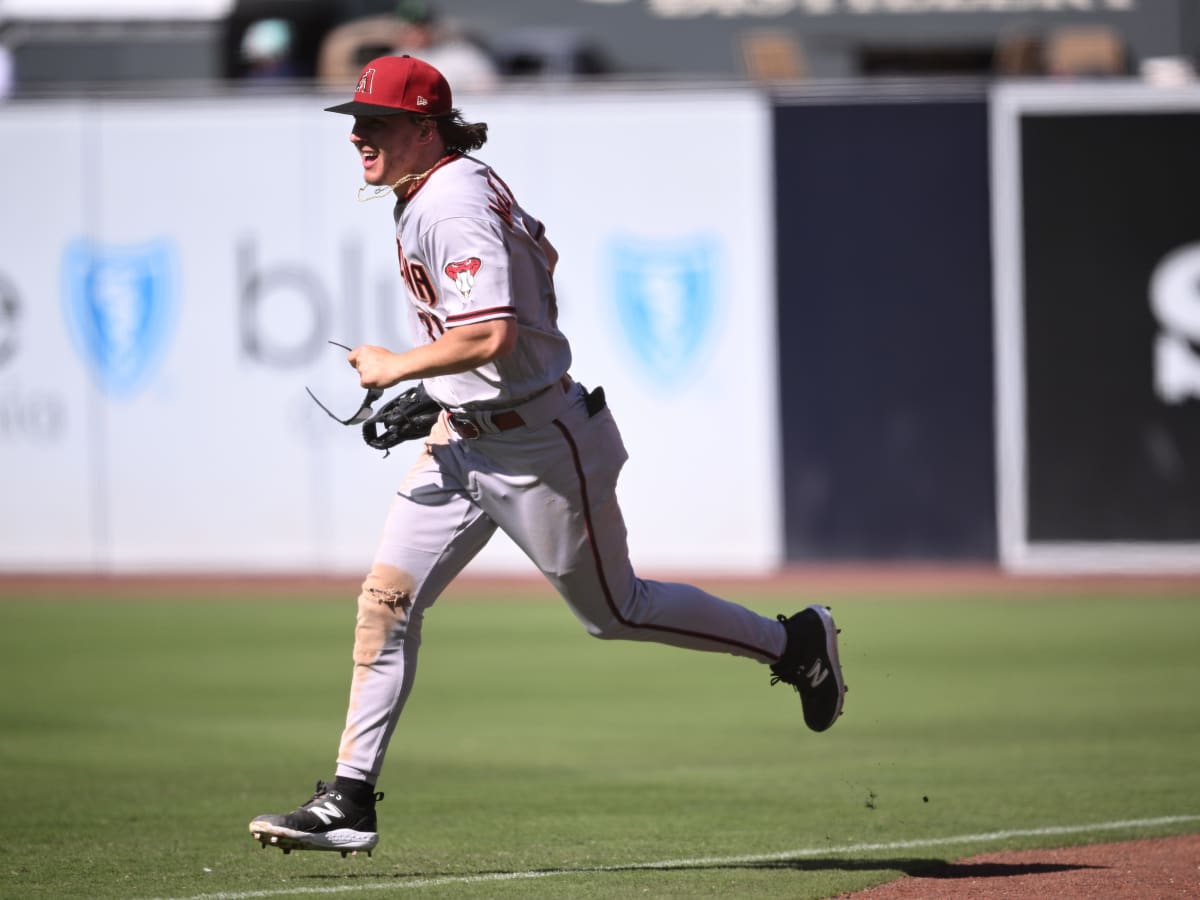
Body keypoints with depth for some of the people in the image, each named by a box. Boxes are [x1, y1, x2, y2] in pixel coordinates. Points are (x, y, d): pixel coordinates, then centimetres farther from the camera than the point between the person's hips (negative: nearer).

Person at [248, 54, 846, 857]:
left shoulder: (457, 205, -23)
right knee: (388, 597, -1)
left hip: (538, 443, -10)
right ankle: (351, 801, -1)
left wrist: (397, 368, -19)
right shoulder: (428, 193, 7)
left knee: (613, 610, 6)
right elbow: (539, 251, 24)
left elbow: (489, 336, -34)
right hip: (462, 439, 10)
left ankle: (793, 642, 25)